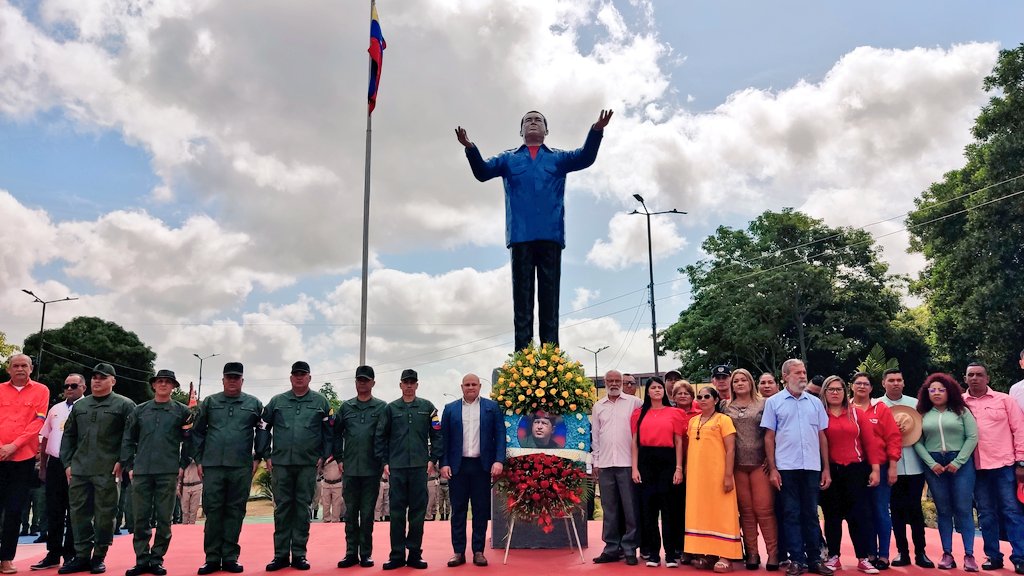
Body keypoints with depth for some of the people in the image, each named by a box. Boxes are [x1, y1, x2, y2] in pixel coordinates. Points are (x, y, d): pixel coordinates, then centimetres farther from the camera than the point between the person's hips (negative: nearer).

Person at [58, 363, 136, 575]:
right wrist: (67, 463, 9)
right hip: (79, 470, 5)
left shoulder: (124, 405, 0)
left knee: (104, 515, 1)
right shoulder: (79, 405, 15)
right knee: (79, 513, 7)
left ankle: (99, 557, 11)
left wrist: (122, 461, -11)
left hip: (107, 471, -5)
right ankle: (82, 556, 16)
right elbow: (68, 436, 17)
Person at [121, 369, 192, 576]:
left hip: (168, 472, -2)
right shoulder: (140, 410, 11)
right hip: (141, 471, 2)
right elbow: (128, 440, 13)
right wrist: (129, 466, 6)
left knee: (164, 518, 1)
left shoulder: (182, 411, 6)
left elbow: (189, 440, 5)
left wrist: (183, 465, -1)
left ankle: (156, 559, 11)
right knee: (140, 518, 3)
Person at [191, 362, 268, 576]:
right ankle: (212, 558, 9)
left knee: (235, 512, 4)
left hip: (241, 468, 0)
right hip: (212, 466, 1)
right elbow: (197, 432, 10)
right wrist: (199, 460, 4)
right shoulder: (209, 403, 9)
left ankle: (230, 557, 11)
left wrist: (257, 458, 2)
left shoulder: (254, 404, 7)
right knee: (212, 511, 2)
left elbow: (262, 432, 8)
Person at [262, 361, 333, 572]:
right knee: (282, 508, 5)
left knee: (303, 508, 4)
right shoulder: (277, 401, 7)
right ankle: (281, 554, 11)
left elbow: (329, 431, 4)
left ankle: (299, 554, 11)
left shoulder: (320, 402, 4)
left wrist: (323, 456, -3)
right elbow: (264, 428, 10)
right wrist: (267, 456, 3)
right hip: (281, 463, 1)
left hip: (308, 464, -1)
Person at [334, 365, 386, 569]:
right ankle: (351, 553, 16)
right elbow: (336, 434, 10)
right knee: (350, 512, 8)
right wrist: (339, 459, 3)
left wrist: (384, 461, -6)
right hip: (350, 468, 2)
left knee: (367, 513, 5)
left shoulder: (381, 407, 1)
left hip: (372, 469, -2)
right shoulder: (346, 407, 8)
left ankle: (366, 553, 14)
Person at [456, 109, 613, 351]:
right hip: (521, 235, 0)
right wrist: (470, 148, -13)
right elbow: (483, 171, 7)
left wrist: (596, 131, -17)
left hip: (550, 235, 0)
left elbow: (585, 157, 2)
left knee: (549, 295, -2)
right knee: (522, 295, -3)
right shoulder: (509, 158, 22)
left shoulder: (558, 157, 20)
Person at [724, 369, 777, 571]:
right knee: (746, 511, 4)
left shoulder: (762, 404, 6)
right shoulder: (726, 408, 10)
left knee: (764, 509, -4)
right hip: (737, 465, 2)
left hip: (759, 463, -2)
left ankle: (773, 553, 3)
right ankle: (752, 553, 11)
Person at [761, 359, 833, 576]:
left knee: (811, 514, 8)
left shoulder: (815, 402, 10)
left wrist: (826, 468, 6)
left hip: (812, 467, 2)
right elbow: (769, 437, 1)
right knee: (791, 514, 3)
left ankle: (815, 559, 16)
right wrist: (772, 469, -5)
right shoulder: (773, 402, 2)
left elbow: (822, 436, 11)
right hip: (786, 468, -2)